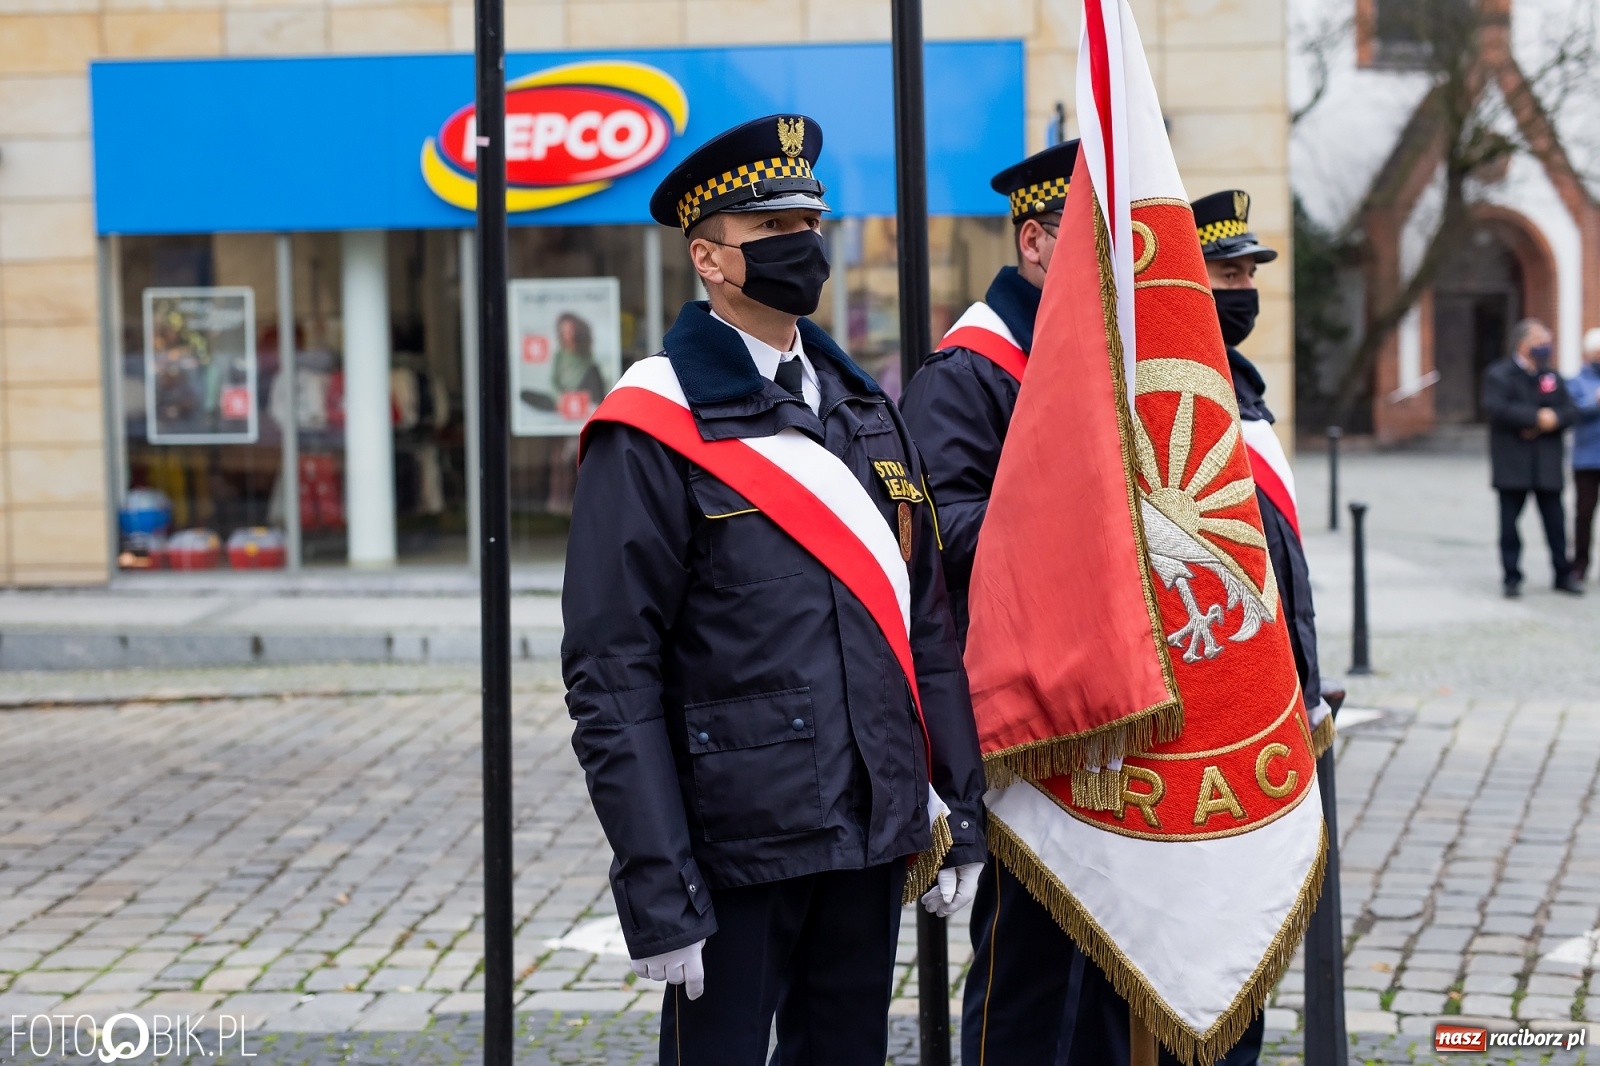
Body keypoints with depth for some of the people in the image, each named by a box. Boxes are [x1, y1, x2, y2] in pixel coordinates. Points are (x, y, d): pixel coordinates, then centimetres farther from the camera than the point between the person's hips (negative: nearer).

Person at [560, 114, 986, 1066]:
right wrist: (655, 893, -16)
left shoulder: (866, 407, 11)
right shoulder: (654, 432, -9)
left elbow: (926, 622, 14)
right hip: (739, 846, -6)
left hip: (875, 839, 6)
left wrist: (961, 810, 10)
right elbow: (611, 677, -13)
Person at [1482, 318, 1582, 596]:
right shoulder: (1499, 374, -3)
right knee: (1510, 521, 1)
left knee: (1555, 521, 5)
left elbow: (1570, 411, 5)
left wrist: (1552, 420, -15)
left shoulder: (1552, 376, 12)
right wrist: (1537, 417, -19)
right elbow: (1497, 408, -19)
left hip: (1547, 465, 4)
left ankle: (1563, 574, 14)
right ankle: (1512, 577, 8)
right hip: (1512, 464, -4)